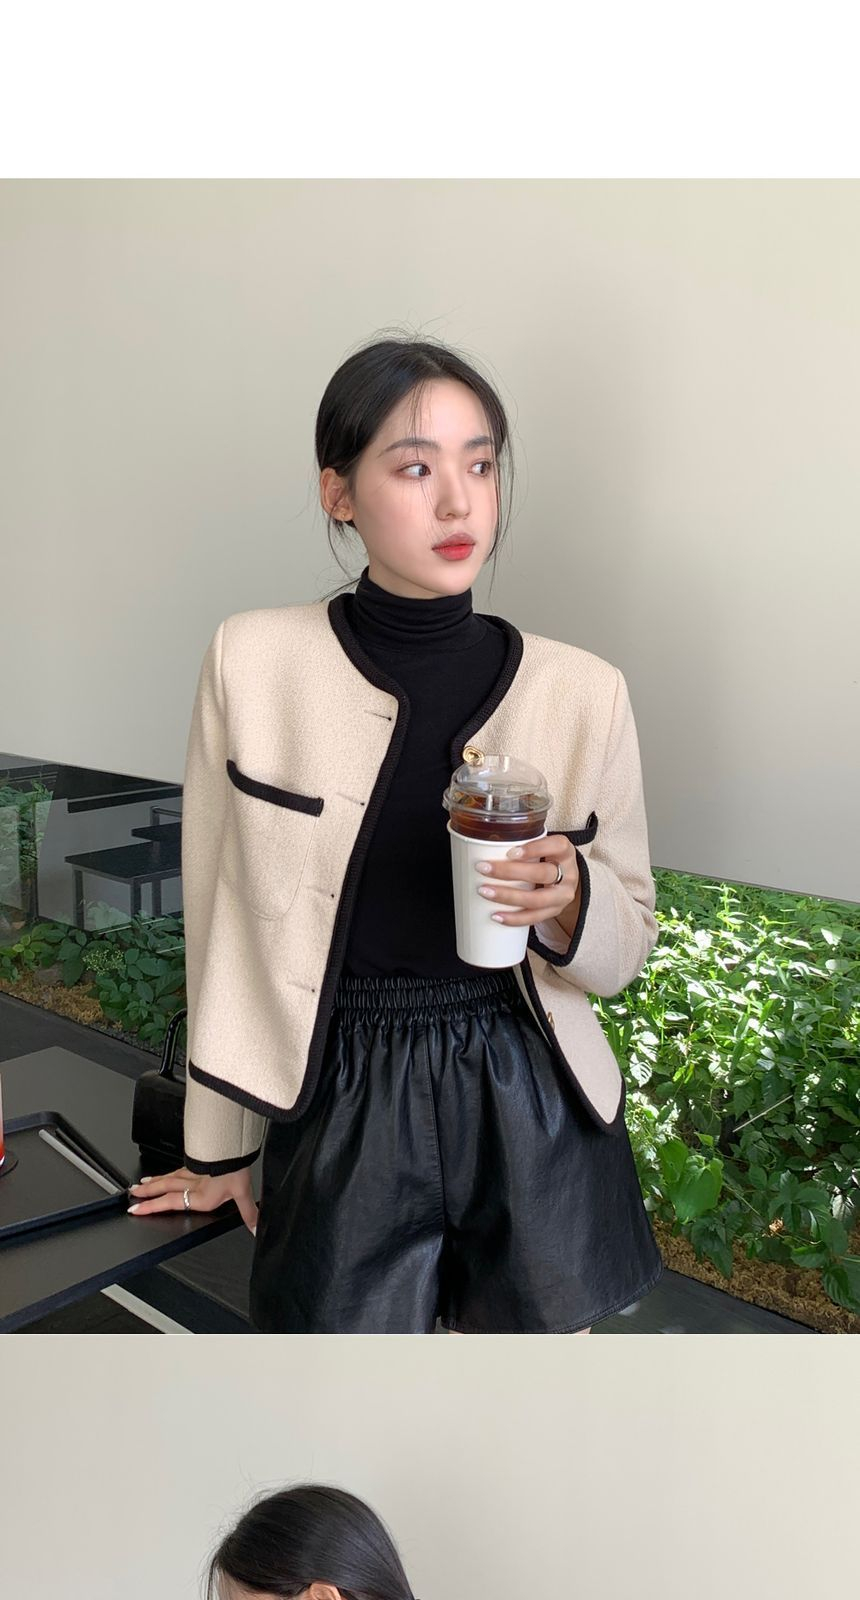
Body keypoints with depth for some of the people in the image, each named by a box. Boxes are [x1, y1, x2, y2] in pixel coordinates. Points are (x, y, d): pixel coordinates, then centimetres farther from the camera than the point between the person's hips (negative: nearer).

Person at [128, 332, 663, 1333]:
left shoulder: (584, 691, -6)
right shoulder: (252, 660, -9)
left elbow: (629, 942, 5)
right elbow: (218, 915, 0)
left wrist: (569, 902, -19)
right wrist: (218, 1145, 9)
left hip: (533, 1110, 2)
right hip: (341, 1107, -1)